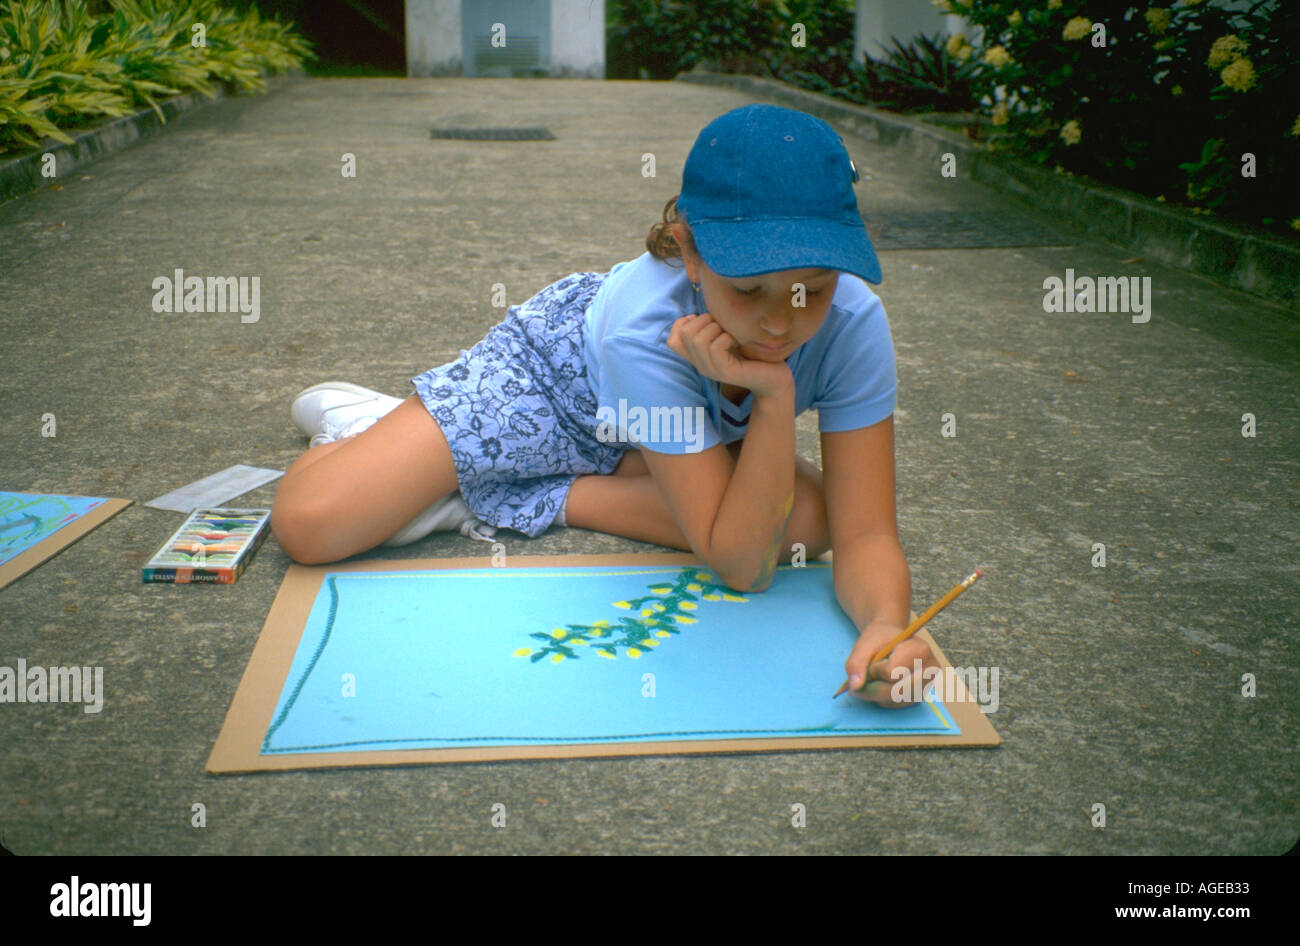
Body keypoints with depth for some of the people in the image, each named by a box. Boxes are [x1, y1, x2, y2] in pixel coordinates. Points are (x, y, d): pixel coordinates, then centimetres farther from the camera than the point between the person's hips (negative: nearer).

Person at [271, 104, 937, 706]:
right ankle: (356, 421, 17)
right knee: (307, 526, -21)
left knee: (810, 520, -24)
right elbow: (741, 565, -37)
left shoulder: (853, 321, -33)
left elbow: (864, 532, -29)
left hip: (673, 433, 5)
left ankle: (547, 499, -8)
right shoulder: (643, 322, -41)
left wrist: (886, 626, -50)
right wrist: (776, 398, -49)